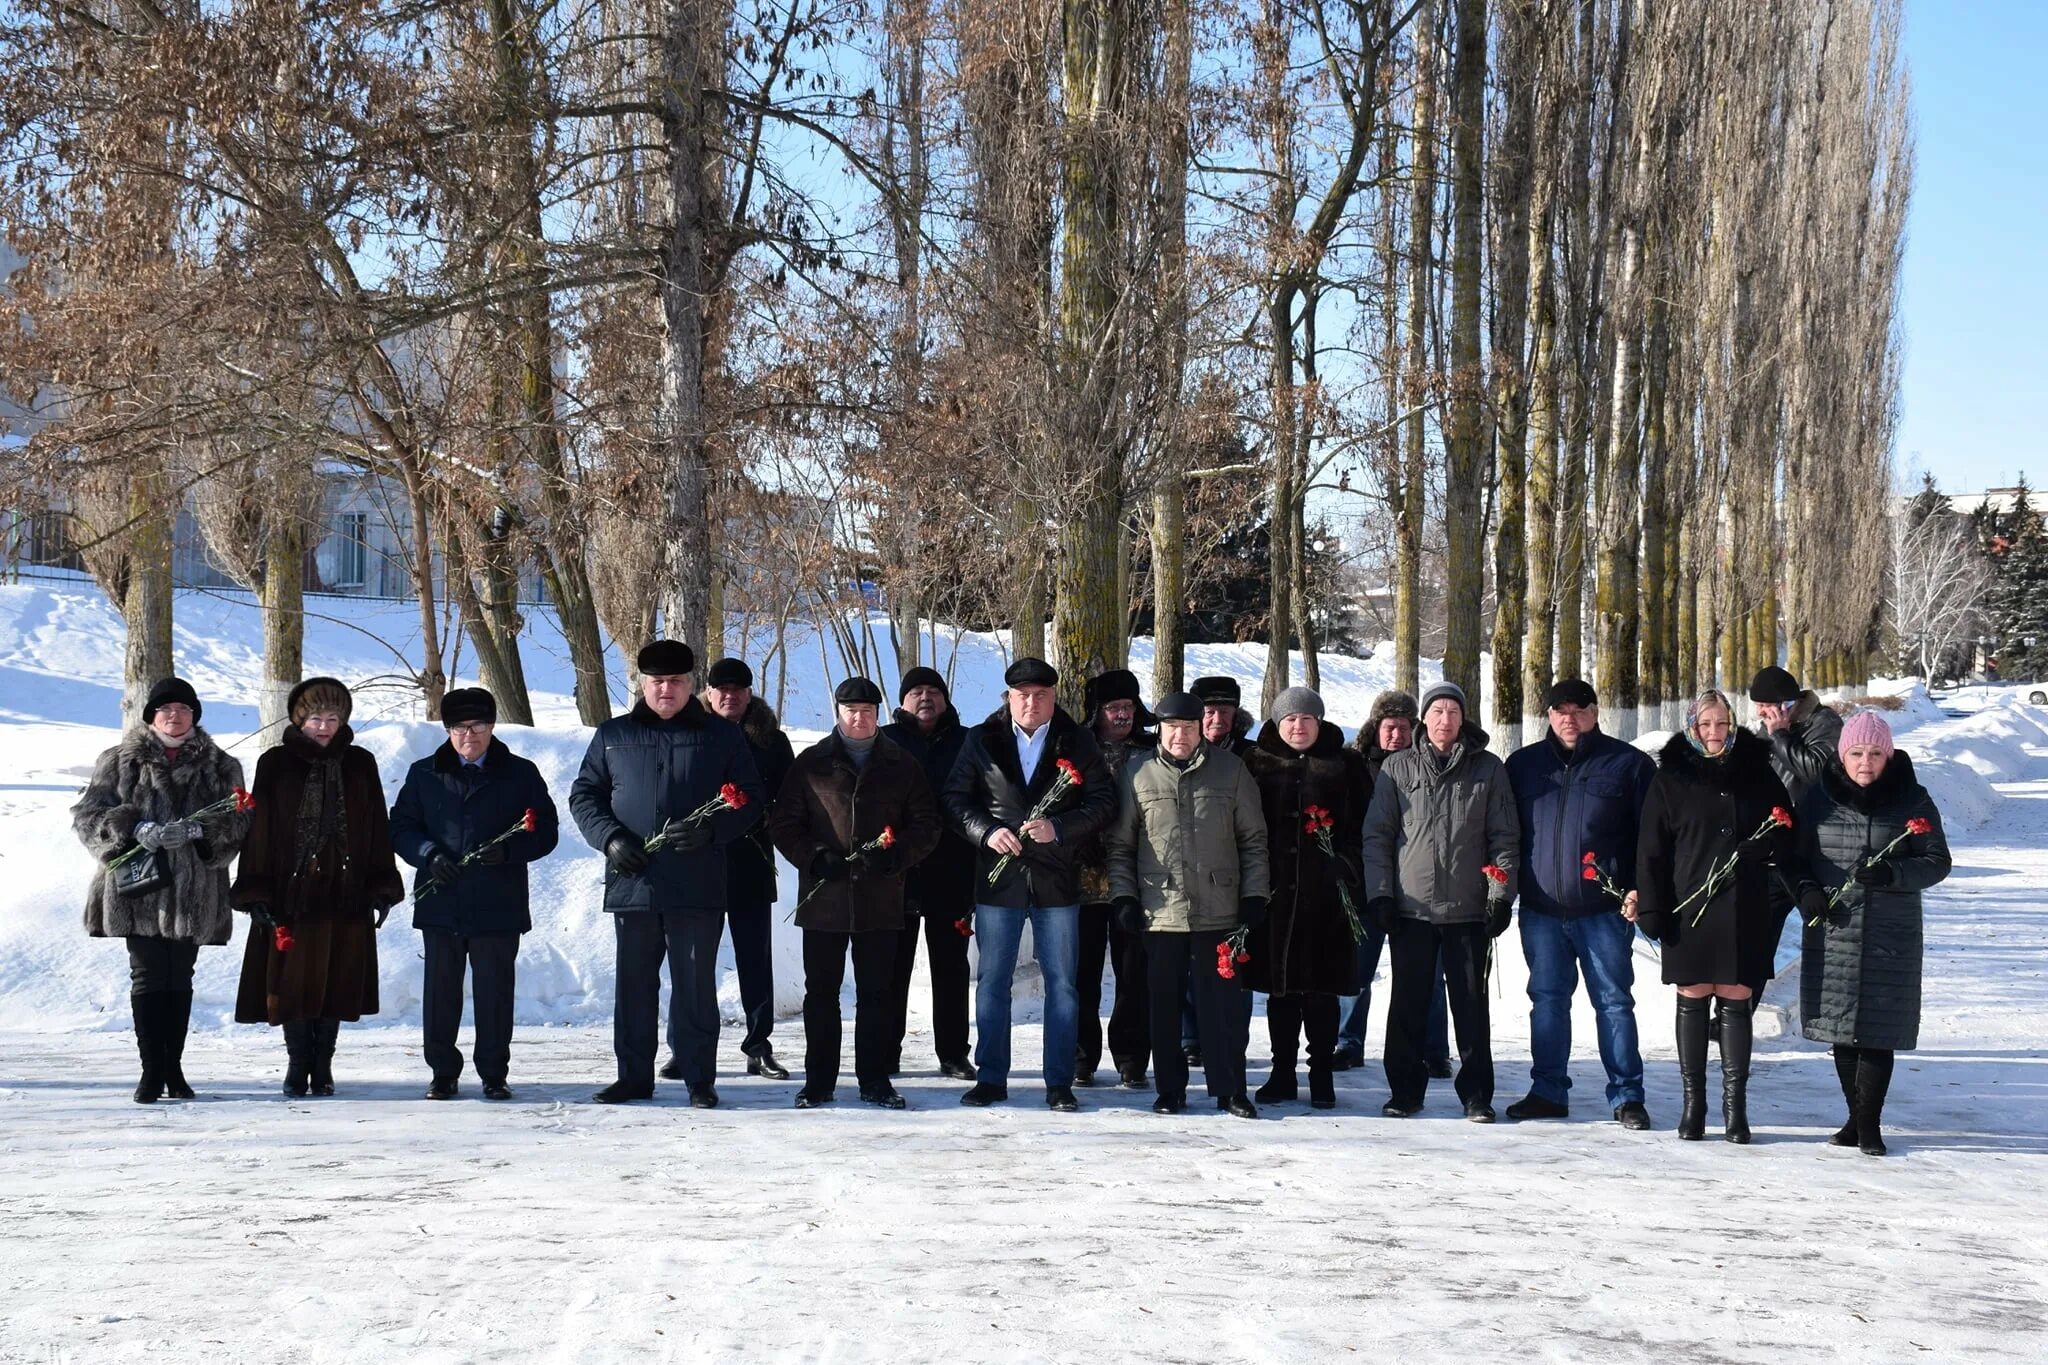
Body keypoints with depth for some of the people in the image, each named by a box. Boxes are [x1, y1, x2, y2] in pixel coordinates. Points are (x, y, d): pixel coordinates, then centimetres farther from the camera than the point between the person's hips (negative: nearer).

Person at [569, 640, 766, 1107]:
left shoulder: (722, 736, 7)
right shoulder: (613, 736, 11)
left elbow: (750, 799, 5)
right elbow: (584, 795, 12)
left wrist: (711, 830, -13)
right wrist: (609, 838, -6)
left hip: (697, 888, -2)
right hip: (631, 882, 2)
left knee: (696, 985, 1)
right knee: (633, 984, 9)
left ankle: (700, 1080, 8)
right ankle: (633, 1076, 18)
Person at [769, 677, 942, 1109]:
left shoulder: (903, 766, 9)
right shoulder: (811, 763, 7)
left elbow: (926, 826, 8)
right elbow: (783, 823, 6)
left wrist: (895, 856, -10)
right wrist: (815, 858, -10)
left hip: (881, 899, 0)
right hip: (823, 897, 0)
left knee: (876, 993, 5)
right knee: (821, 992, 4)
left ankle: (874, 1080, 13)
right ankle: (818, 1081, 12)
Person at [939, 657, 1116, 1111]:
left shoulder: (1078, 743, 3)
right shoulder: (981, 740, 4)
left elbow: (1103, 802, -1)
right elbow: (954, 797, 4)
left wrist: (1058, 828, -15)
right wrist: (987, 832, -13)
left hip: (1056, 879, 0)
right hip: (998, 878, 1)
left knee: (1061, 983, 4)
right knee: (992, 982, 5)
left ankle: (1060, 1082, 11)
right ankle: (991, 1078, 15)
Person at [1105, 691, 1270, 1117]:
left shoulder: (1230, 770, 5)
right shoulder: (1137, 772, 4)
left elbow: (1253, 839, 9)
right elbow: (1119, 843, 8)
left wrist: (1255, 894, 2)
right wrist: (1124, 895, 0)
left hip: (1219, 911, 0)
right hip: (1159, 911, 0)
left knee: (1224, 1003, 2)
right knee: (1164, 1006, 6)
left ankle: (1230, 1089, 10)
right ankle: (1169, 1089, 17)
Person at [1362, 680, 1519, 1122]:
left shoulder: (1488, 770, 5)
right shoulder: (1398, 769, 5)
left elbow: (1505, 837, 6)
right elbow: (1377, 834, 6)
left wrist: (1502, 894, -1)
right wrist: (1379, 893, -1)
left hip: (1468, 909, 0)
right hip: (1410, 907, 0)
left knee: (1471, 1003, 4)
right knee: (1408, 1003, 5)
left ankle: (1476, 1093, 11)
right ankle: (1405, 1089, 15)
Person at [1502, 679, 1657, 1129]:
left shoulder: (1628, 764, 3)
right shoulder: (1523, 764, 12)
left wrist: (1640, 888, -8)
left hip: (1604, 908, -3)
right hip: (1540, 908, 3)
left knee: (1614, 1001, 1)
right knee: (1547, 1000, 8)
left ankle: (1626, 1096, 6)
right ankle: (1548, 1091, 17)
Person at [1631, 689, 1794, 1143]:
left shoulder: (1757, 774, 8)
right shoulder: (1670, 778, 4)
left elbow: (1786, 832, 16)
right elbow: (1651, 847, 1)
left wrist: (1766, 847, -6)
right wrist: (1651, 907, -5)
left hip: (1744, 912, 1)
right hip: (1689, 908, -1)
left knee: (1735, 1003, 4)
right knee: (1692, 1002, 4)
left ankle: (1735, 1105, 9)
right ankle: (1692, 1103, 12)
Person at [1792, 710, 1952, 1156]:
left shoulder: (1912, 801, 0)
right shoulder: (1819, 797, 4)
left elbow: (1937, 862, 0)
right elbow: (1796, 855, 11)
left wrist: (1893, 875, -18)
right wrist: (1806, 890, -8)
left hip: (1890, 935, -2)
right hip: (1832, 932, 2)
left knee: (1878, 1030, -5)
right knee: (1840, 1029, 7)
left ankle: (1869, 1122, 4)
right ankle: (1856, 1116, 20)